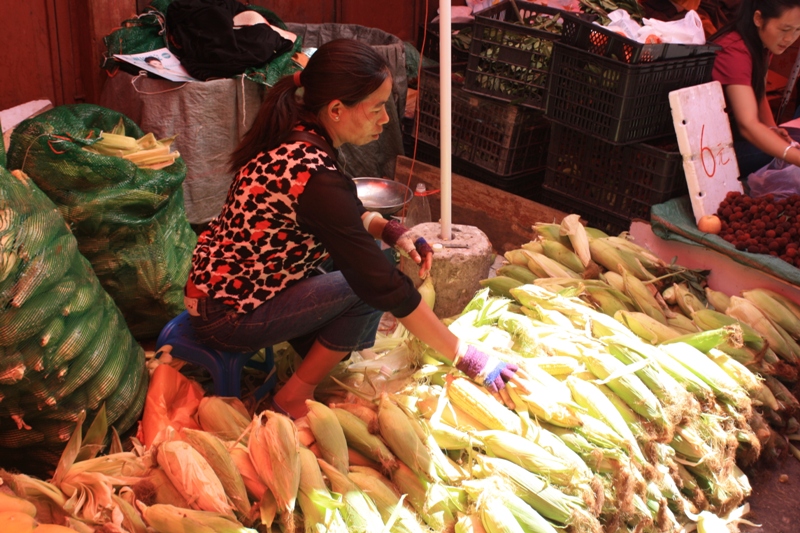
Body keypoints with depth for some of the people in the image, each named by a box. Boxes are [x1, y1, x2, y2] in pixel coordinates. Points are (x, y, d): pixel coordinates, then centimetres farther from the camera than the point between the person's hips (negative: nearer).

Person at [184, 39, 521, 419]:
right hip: (225, 317, -8)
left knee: (361, 264, 6)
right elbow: (387, 288, -28)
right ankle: (296, 398, -1)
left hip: (218, 283, 9)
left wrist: (387, 229, -5)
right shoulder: (315, 177, -30)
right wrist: (468, 359, -21)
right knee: (367, 288, -15)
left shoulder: (293, 135, -3)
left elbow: (343, 214, 14)